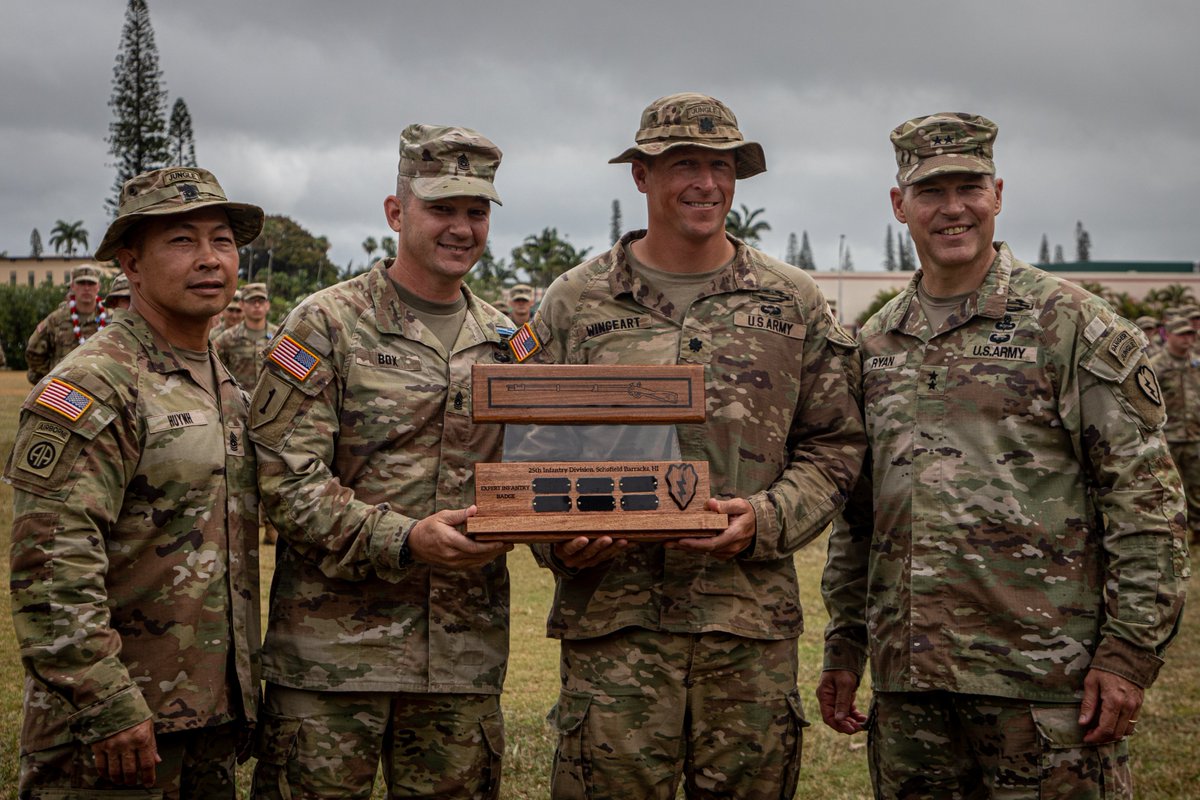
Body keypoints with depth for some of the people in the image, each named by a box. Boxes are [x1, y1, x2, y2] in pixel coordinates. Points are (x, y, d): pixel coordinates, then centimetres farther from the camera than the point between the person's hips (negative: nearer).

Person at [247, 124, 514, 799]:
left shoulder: (503, 339, 12)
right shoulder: (328, 324, -4)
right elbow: (287, 480, -11)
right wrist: (404, 539, -21)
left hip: (466, 650, 5)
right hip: (334, 647, -4)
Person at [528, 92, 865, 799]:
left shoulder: (794, 303, 9)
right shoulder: (575, 302, 8)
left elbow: (834, 443, 9)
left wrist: (767, 519, -9)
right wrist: (558, 537, -9)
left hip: (752, 614, 1)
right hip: (613, 614, -1)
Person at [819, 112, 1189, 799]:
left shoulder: (1072, 324, -2)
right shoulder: (876, 344, 13)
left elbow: (1146, 497, -6)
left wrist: (1130, 652, -11)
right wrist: (844, 649, 15)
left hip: (1044, 674, -5)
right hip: (907, 678, 5)